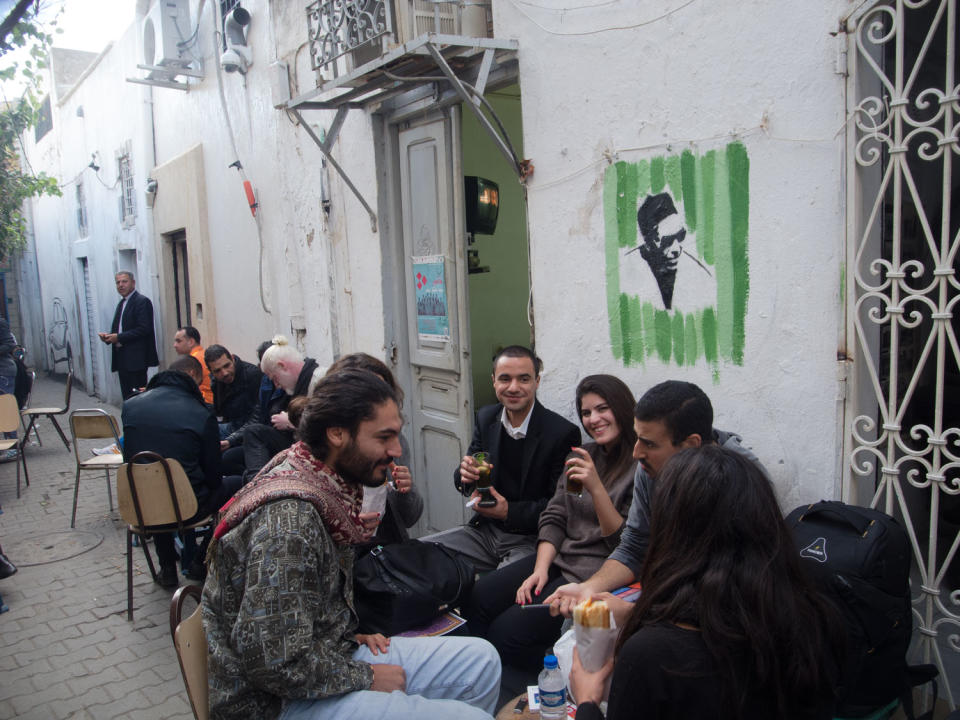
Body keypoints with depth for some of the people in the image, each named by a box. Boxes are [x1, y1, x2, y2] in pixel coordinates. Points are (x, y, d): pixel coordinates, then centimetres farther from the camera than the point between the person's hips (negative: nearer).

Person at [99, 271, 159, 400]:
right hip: (122, 359, 9)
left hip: (136, 359, -8)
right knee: (127, 398, 9)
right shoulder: (121, 303, 19)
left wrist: (119, 337, -17)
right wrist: (109, 336, 3)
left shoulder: (142, 302, -8)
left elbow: (144, 329, -17)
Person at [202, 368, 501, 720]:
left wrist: (350, 635, 6)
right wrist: (365, 678, -14)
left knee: (480, 659, 8)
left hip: (334, 652, 9)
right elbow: (276, 664, -28)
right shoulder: (288, 520, -28)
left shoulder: (327, 486, 2)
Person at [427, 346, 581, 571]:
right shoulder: (485, 417, 4)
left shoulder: (563, 433, -14)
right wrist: (466, 474, -14)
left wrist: (509, 511, -20)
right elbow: (462, 483, 10)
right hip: (486, 529, 6)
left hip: (531, 540, -6)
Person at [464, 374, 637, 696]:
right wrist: (540, 570, -6)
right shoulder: (583, 455, 13)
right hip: (558, 557, 7)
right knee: (477, 600, -10)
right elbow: (553, 518, 9)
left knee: (507, 630, -18)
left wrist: (597, 488, -24)